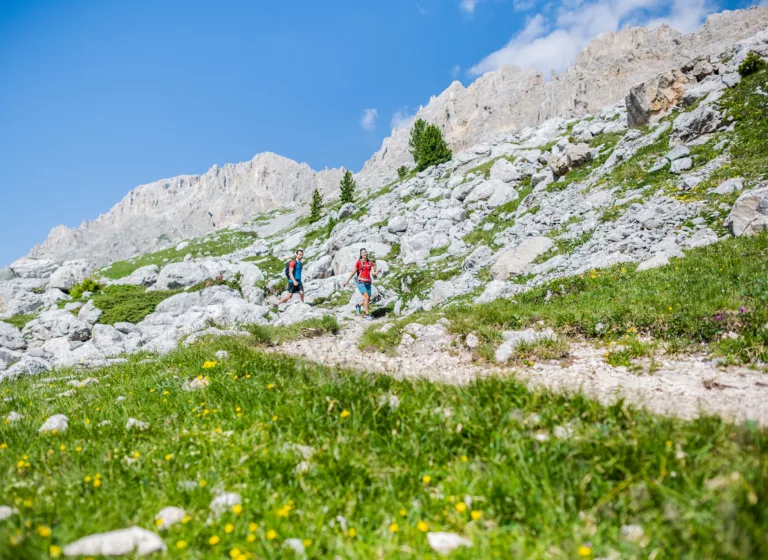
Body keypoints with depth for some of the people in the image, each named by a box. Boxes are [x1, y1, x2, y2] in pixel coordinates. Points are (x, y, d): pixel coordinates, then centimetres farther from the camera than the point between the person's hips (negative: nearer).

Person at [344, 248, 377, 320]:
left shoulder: (370, 262, 7)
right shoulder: (358, 262, -2)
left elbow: (373, 273, -3)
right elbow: (353, 272, 5)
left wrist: (377, 273, -26)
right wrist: (347, 281, 8)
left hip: (368, 283, 5)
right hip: (361, 282, -5)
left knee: (368, 300, 9)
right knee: (366, 297, -23)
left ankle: (358, 306, 41)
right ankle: (367, 314, -18)